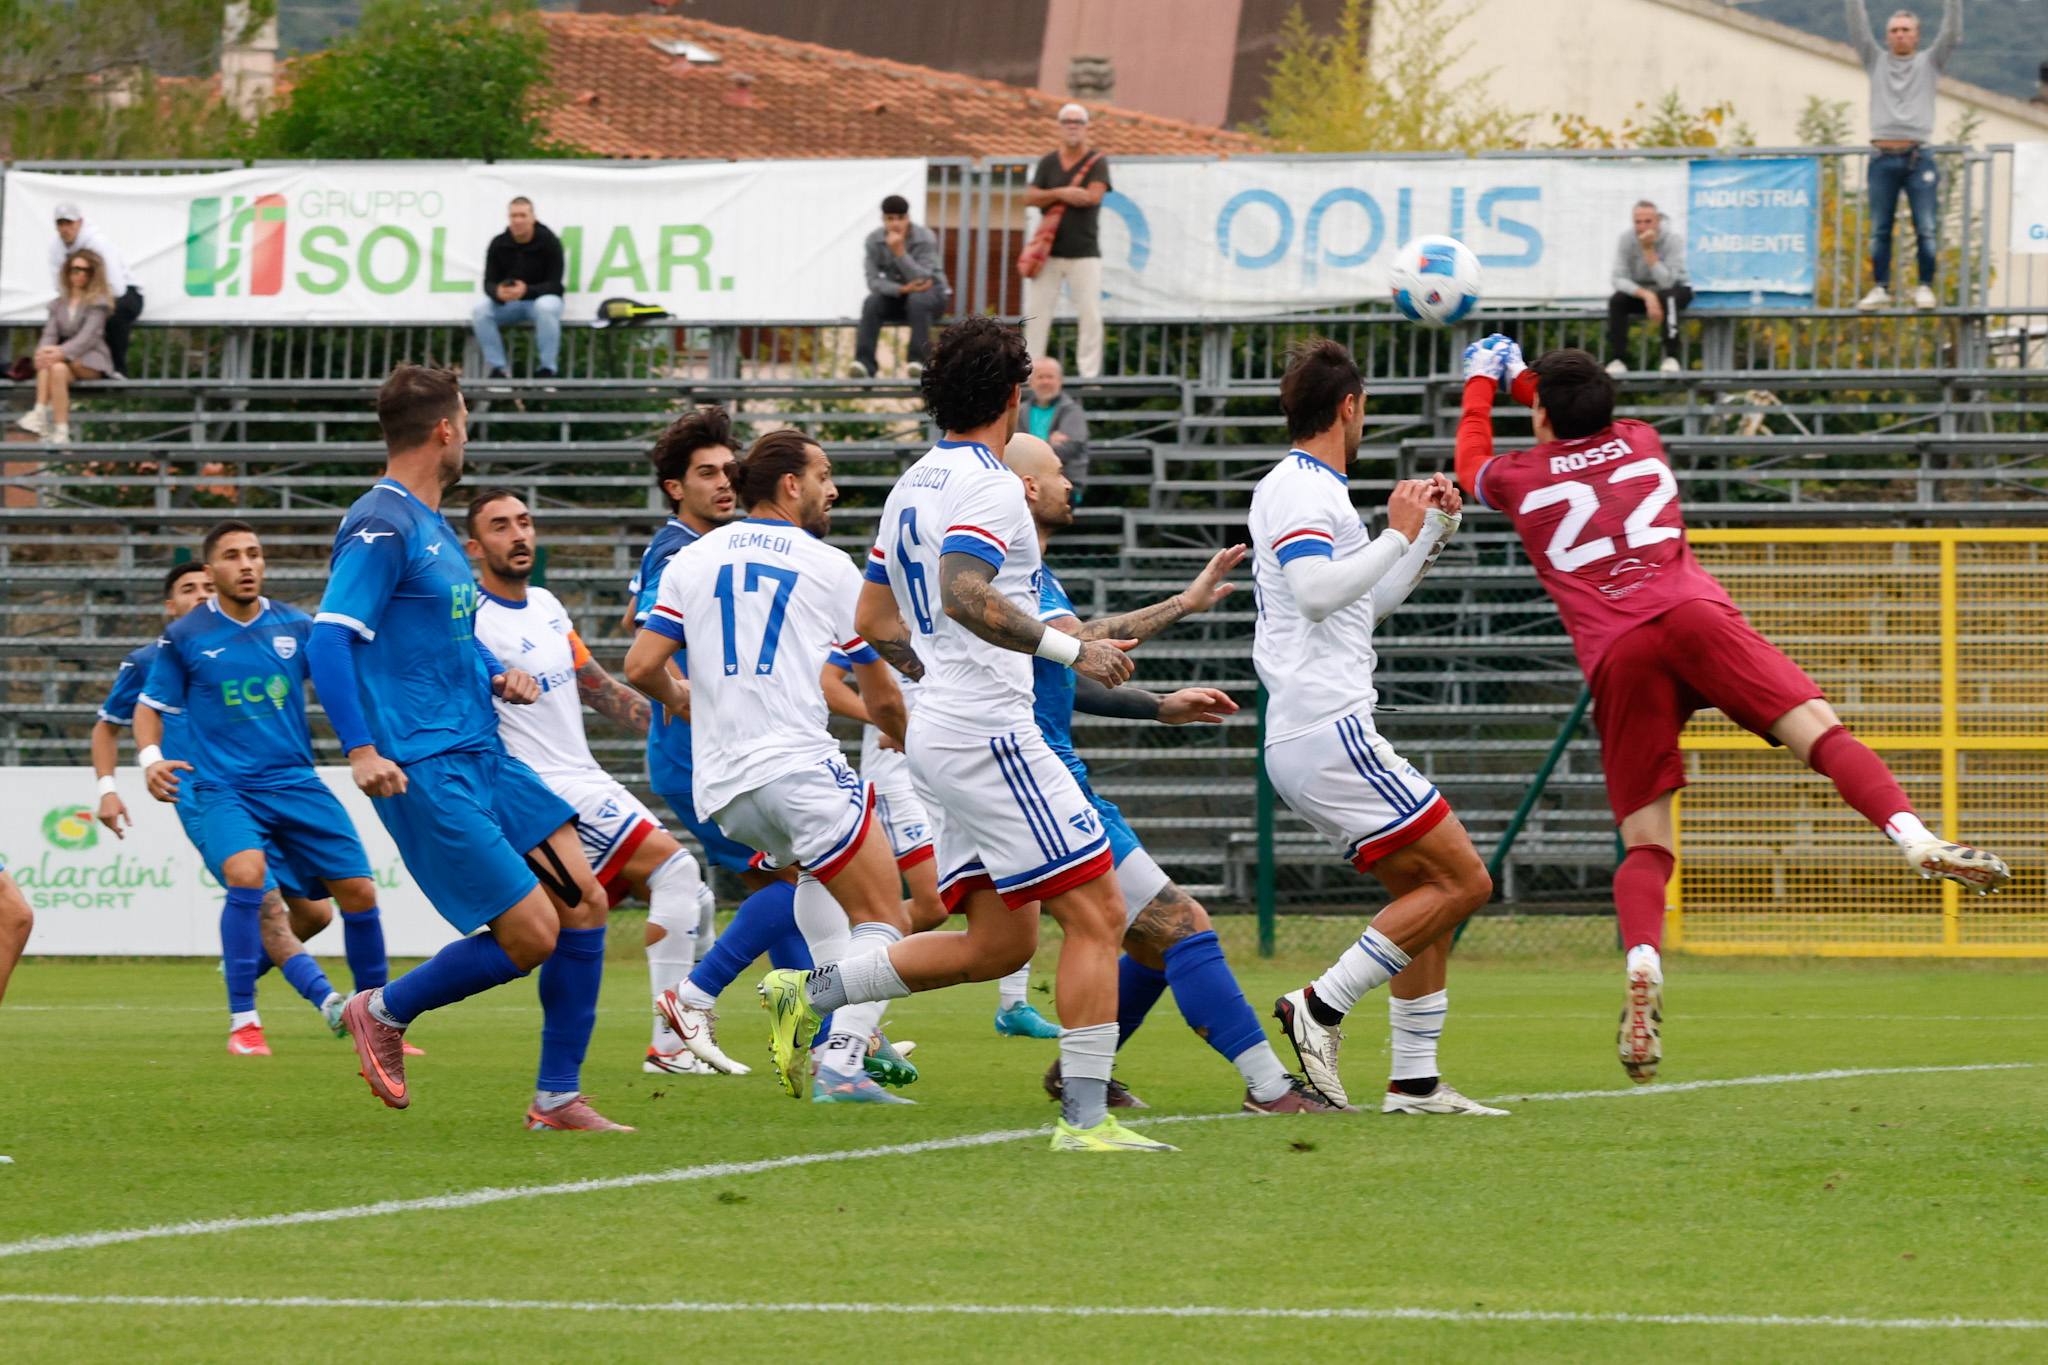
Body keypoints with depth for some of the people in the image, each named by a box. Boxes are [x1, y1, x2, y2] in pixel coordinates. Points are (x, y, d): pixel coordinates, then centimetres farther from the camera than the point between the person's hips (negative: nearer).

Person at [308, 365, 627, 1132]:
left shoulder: (431, 526, 18)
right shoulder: (381, 528, -12)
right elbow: (329, 638, -20)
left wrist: (497, 677, 12)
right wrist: (361, 748, -30)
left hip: (483, 754, 10)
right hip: (424, 771, -10)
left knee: (584, 904, 2)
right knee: (531, 934, -12)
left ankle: (557, 1097, 9)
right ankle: (383, 1012, 9)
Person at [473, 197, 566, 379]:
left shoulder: (549, 242, -13)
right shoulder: (498, 245, -5)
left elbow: (554, 285, -16)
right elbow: (489, 283, -5)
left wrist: (527, 291, -36)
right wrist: (498, 293, -32)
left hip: (542, 297, -3)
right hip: (507, 302, 3)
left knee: (546, 308, -39)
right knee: (481, 311, -26)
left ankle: (546, 369, -28)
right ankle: (498, 369, -18)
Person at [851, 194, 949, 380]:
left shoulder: (925, 239, -20)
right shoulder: (874, 240, -11)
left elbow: (923, 280, -30)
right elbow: (873, 281, -16)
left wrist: (900, 252, -41)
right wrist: (902, 289, -33)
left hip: (932, 295, -2)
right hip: (896, 296, 3)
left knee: (918, 300, -37)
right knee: (871, 302, -28)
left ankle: (920, 360, -37)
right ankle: (864, 361, -33)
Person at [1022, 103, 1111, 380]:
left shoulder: (1096, 162, 0)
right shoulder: (1048, 162, 10)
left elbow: (1092, 196, -15)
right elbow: (1029, 198, 2)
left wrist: (1053, 195, -7)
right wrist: (1062, 193, -13)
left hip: (1084, 253, -3)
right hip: (1048, 252, 3)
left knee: (1091, 314, -7)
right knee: (1036, 312, 1)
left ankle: (1089, 375, -4)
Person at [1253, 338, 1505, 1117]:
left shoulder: (1312, 490, 22)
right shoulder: (1299, 491, -9)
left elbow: (1369, 602, 33)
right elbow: (1316, 591, -25)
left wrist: (1433, 529, 25)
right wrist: (1398, 534, -17)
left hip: (1309, 741, 10)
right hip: (1328, 732, -10)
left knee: (1422, 894, 11)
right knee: (1462, 881, -10)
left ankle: (1414, 1082, 8)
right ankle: (1322, 1007, -14)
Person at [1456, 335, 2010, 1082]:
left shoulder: (1520, 479, 19)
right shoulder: (1638, 444, 25)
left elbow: (1472, 464, 45)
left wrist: (1482, 383, 59)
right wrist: (1523, 376, 62)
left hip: (1617, 656, 0)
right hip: (1694, 616, 0)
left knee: (1645, 844, 1)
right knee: (1819, 728, -16)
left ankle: (1642, 965, -26)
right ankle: (1912, 834, -43)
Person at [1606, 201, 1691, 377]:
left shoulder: (1674, 238, -23)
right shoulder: (1626, 240, -14)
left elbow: (1667, 282, -30)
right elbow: (1619, 279, -20)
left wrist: (1649, 250, -36)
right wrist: (1646, 295, -35)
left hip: (1676, 288, -3)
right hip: (1639, 289, 3)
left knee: (1667, 296, -37)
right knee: (1616, 300, -27)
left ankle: (1671, 357, -33)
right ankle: (1617, 359, -22)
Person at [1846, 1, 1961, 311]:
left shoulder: (1930, 62, 12)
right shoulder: (1877, 61, 15)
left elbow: (1952, 33, 2)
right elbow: (1858, 29, 8)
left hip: (1918, 159, -2)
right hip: (1882, 160, 2)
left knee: (1926, 230, -6)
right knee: (1879, 230, 2)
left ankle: (1924, 287, 1)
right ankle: (1880, 289, 7)